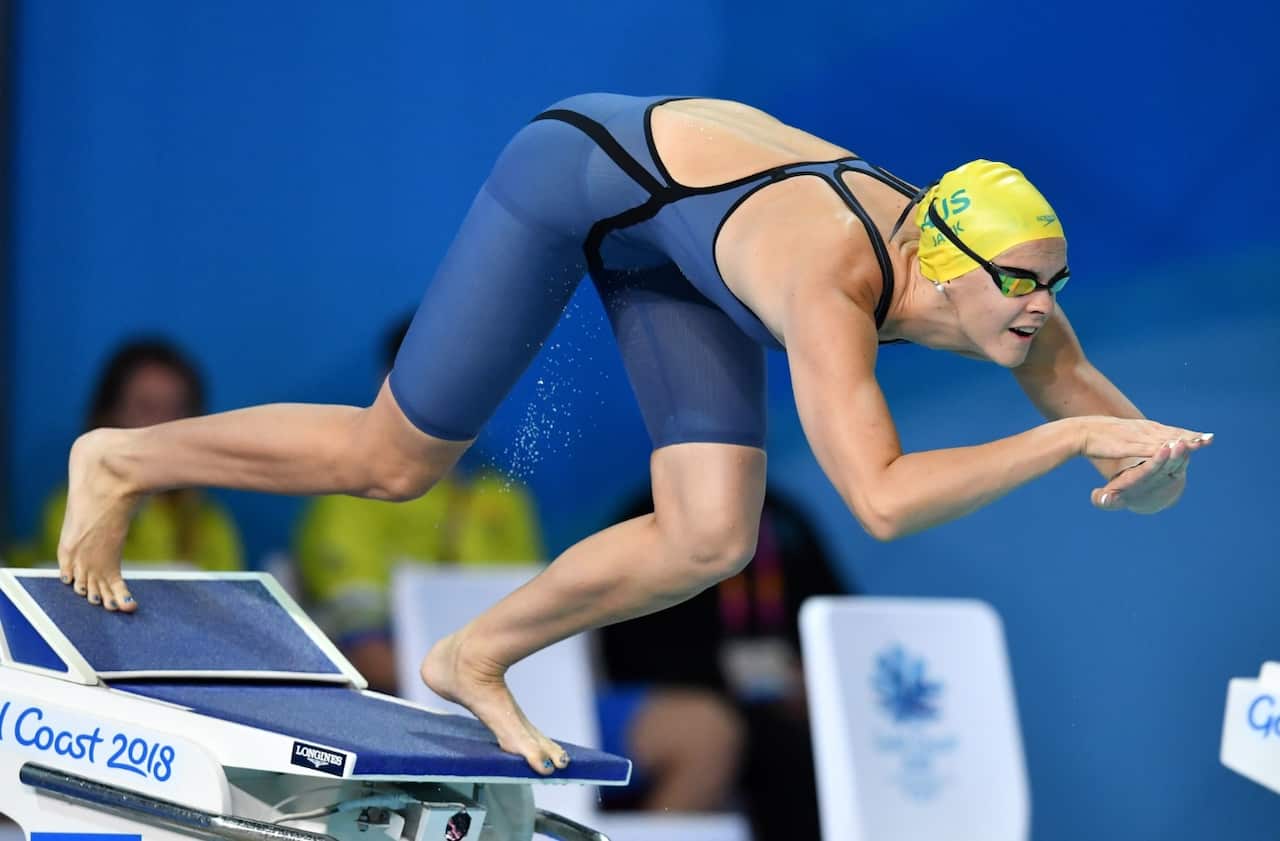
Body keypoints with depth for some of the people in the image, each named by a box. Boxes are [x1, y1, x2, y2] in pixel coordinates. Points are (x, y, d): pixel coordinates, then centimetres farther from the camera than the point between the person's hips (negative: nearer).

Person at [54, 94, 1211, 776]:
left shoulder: (1000, 298, -20)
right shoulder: (827, 289, -41)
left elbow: (1088, 392, -7)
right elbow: (882, 500, -50)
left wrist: (1149, 460, -30)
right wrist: (1072, 438, -51)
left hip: (675, 222, 7)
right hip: (580, 172, -7)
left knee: (711, 542, -4)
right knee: (394, 464, 2)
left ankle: (476, 659, 17)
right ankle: (121, 463, 23)